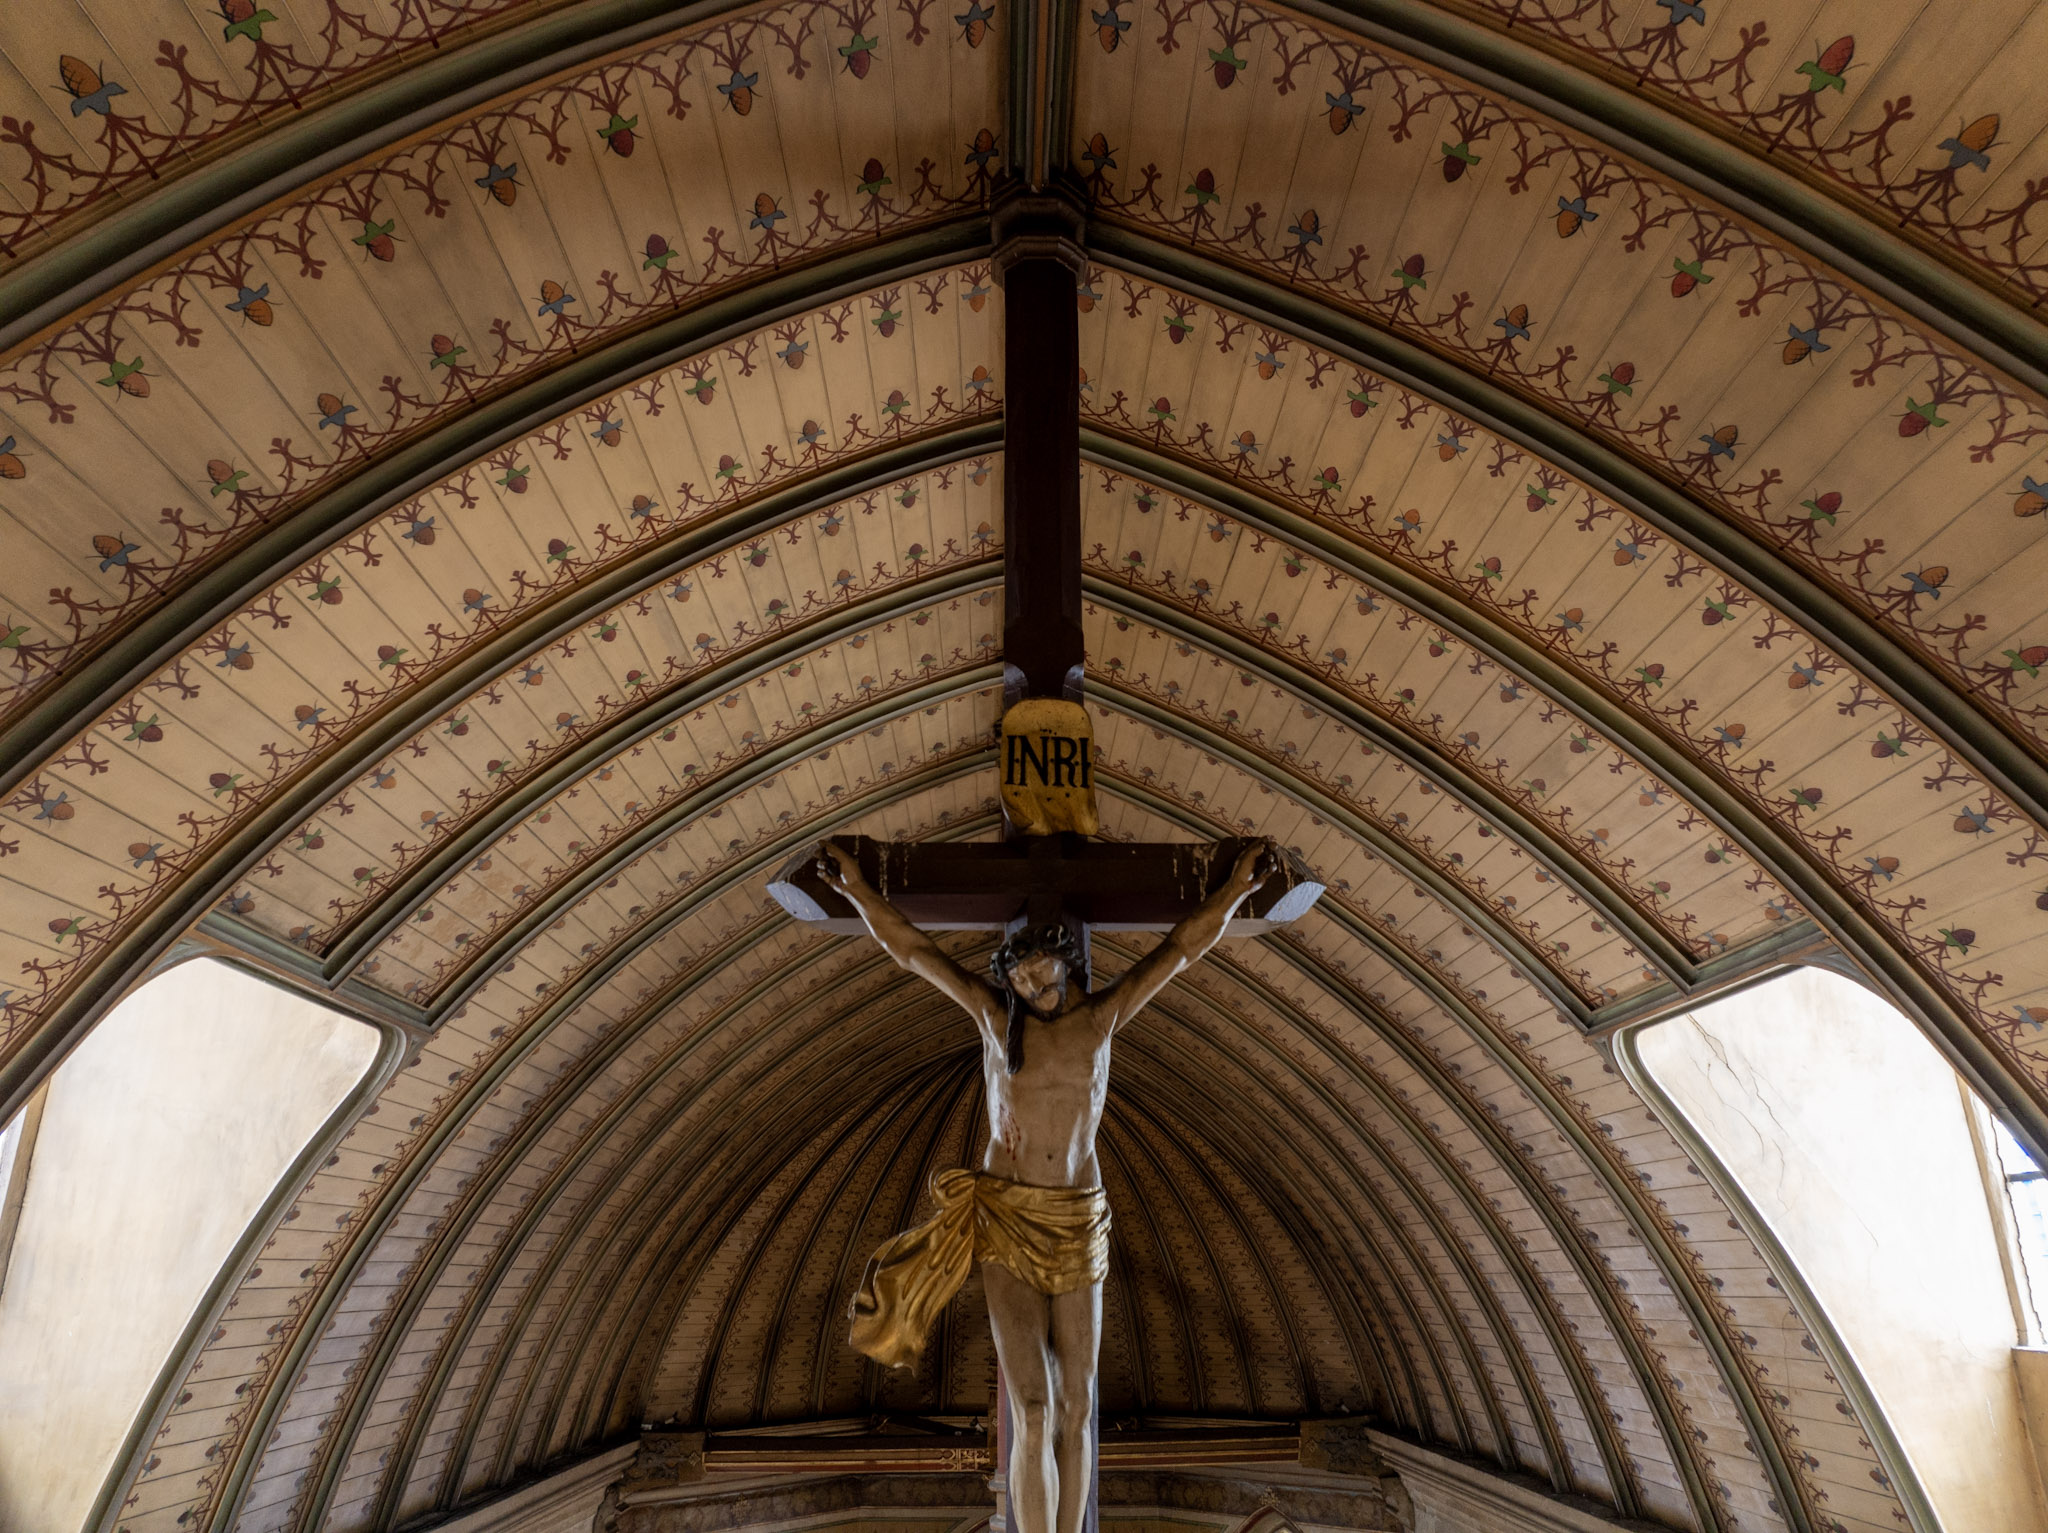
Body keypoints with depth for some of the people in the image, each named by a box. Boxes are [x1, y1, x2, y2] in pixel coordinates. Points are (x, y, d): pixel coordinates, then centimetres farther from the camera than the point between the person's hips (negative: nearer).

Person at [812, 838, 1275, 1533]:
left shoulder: (1103, 1014, 1)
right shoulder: (995, 1012, -1)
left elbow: (1183, 946, 0)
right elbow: (910, 947, -1)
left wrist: (1238, 884, -7)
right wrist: (856, 885, -7)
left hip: (1076, 1226, 2)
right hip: (1004, 1222, -2)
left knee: (1077, 1407, 4)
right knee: (1033, 1410, -9)